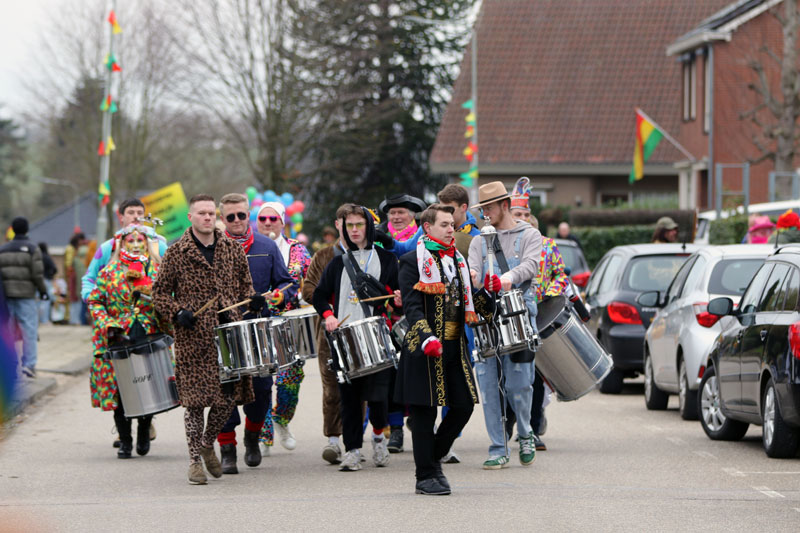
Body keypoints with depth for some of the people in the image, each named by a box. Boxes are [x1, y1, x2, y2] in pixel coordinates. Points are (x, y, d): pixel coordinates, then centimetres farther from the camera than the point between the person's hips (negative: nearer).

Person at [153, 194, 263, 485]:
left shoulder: (233, 248, 10)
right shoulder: (176, 253, 0)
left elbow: (244, 283, 21)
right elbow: (159, 293, 5)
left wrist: (251, 299, 0)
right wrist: (178, 312, -12)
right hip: (194, 338, -3)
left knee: (229, 395, 3)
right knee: (195, 398, -4)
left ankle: (207, 444, 29)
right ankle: (195, 460, 7)